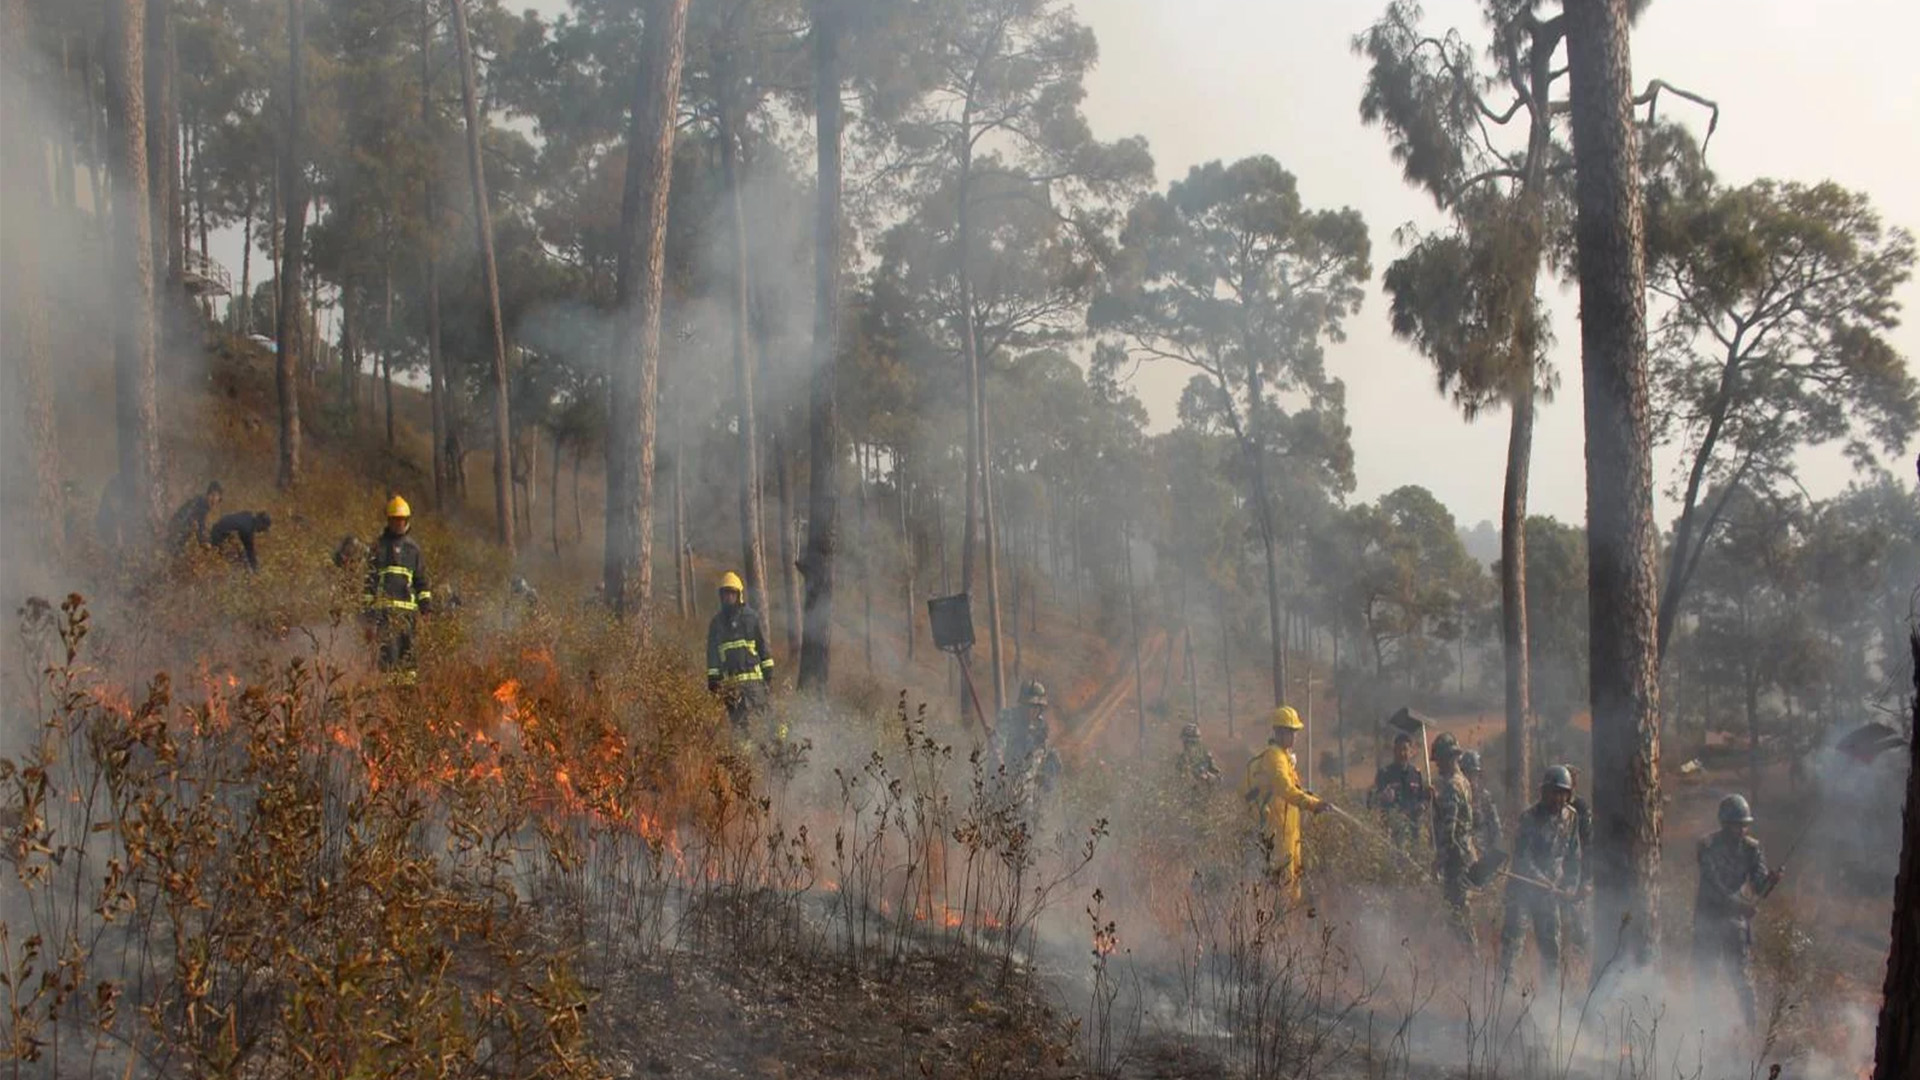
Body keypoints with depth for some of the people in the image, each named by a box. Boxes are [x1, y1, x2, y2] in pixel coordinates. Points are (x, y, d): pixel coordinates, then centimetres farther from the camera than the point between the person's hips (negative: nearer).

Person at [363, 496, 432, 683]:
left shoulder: (413, 548, 17)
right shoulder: (379, 546, 8)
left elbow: (421, 578, 20)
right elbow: (369, 576, 6)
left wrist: (426, 601, 9)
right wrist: (367, 604, 0)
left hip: (407, 606, 3)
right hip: (384, 605, -3)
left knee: (407, 646, 2)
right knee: (389, 646, -13)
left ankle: (409, 679, 5)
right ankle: (389, 679, -15)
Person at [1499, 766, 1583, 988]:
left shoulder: (1570, 817, 4)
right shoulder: (1531, 817, -11)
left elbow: (1573, 855, 13)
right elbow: (1522, 855, -15)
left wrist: (1566, 882, 3)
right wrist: (1541, 879, -22)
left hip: (1551, 888, 5)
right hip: (1523, 884, -5)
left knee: (1550, 937, 8)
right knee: (1514, 930, -11)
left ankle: (1552, 984, 18)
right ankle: (1505, 977, -8)